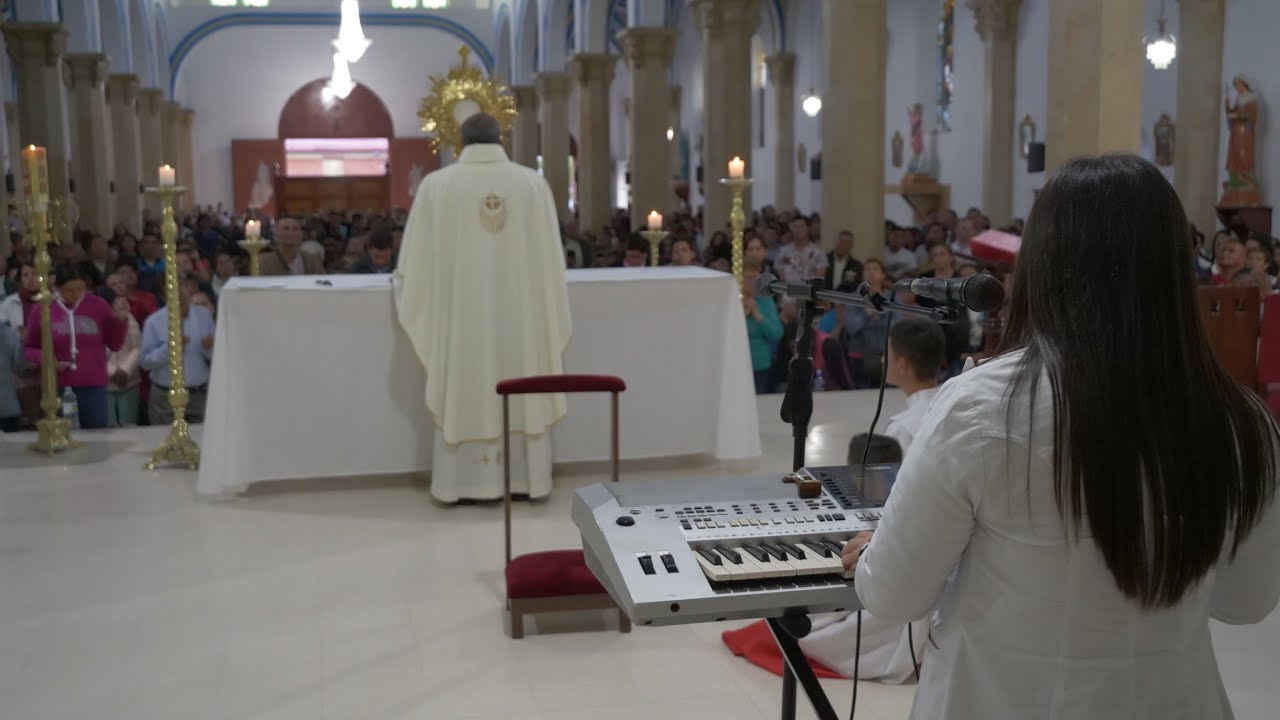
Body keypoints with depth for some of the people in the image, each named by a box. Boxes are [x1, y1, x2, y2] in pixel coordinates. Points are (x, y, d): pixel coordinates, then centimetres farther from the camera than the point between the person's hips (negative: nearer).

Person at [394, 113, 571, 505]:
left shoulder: (436, 184, -4)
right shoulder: (533, 182, -1)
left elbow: (416, 259, 2)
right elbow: (550, 259, 5)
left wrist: (404, 280, 23)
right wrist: (544, 310, 20)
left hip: (461, 314, -1)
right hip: (520, 313, 1)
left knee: (466, 393, 7)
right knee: (523, 394, 10)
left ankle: (466, 483, 12)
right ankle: (525, 478, 16)